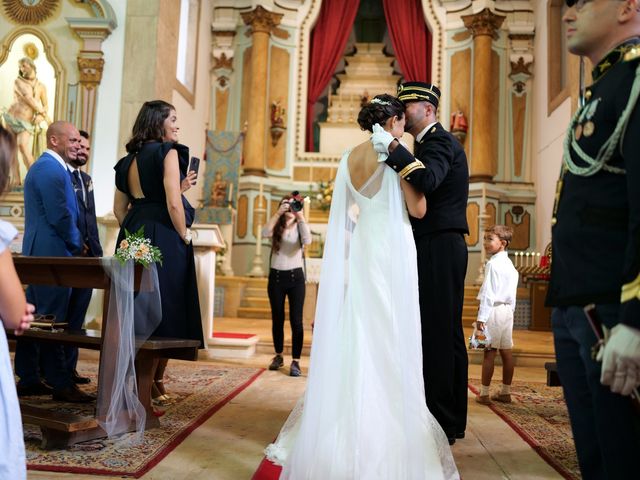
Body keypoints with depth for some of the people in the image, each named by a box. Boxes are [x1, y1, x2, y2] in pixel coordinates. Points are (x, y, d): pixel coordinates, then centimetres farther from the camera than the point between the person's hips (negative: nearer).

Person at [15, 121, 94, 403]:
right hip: (52, 253, -11)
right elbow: (60, 216, -20)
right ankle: (60, 384, -1)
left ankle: (28, 379, 21)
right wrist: (76, 245, -5)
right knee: (52, 319, -7)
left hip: (37, 253, 11)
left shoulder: (41, 166, 20)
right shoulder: (52, 169, -14)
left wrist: (72, 244, 15)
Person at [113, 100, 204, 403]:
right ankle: (154, 384, 9)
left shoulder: (129, 159, 15)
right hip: (164, 239, -7)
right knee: (163, 307, 1)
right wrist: (185, 238, -5)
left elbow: (119, 208, 16)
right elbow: (173, 203, -15)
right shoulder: (168, 152, -7)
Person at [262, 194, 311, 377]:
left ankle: (296, 361, -1)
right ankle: (278, 356, 26)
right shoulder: (276, 227, 7)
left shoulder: (299, 227, 5)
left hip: (295, 276, -1)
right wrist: (278, 213, -18)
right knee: (277, 319, 10)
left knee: (296, 320, -5)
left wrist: (300, 216, -18)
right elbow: (265, 233, -16)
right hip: (276, 276, 2)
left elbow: (307, 240, -17)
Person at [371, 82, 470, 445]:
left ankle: (442, 423, -1)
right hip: (441, 250, 10)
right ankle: (451, 420, 22)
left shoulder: (439, 141, -7)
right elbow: (420, 189, 17)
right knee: (446, 333, 12)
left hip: (439, 250, -10)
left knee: (438, 333, -8)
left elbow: (427, 181, -27)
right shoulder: (434, 142, 23)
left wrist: (392, 147, -24)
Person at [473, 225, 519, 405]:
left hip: (494, 310, -9)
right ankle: (505, 392, 19)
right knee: (506, 352, 11)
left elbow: (488, 292, -17)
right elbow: (512, 294, 17)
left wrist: (481, 316, -16)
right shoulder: (510, 265, 14)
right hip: (507, 310, 9)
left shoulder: (492, 264, -14)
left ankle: (484, 394, -1)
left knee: (489, 352, -5)